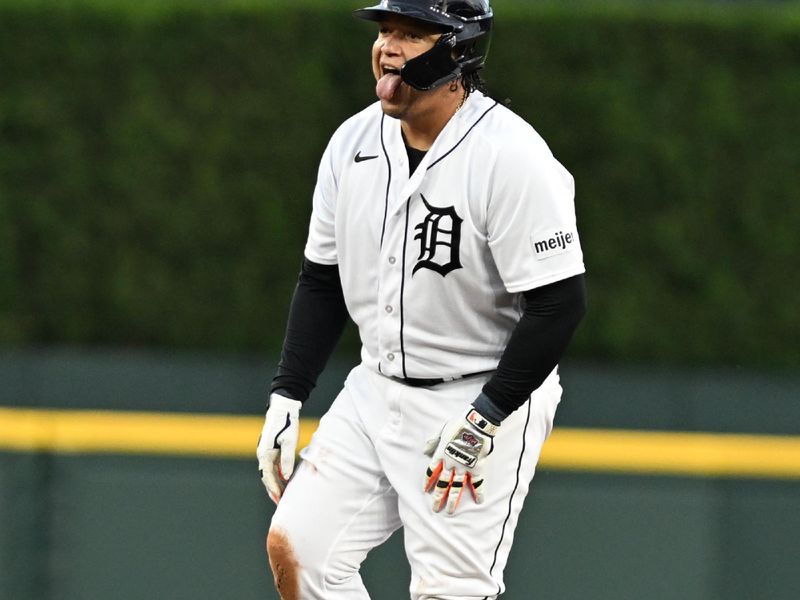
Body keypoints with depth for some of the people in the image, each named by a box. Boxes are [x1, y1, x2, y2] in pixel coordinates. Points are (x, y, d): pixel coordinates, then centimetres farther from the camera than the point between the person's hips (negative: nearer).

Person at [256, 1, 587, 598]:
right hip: (376, 390, 7)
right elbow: (323, 280, 12)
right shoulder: (354, 142, 1)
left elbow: (560, 302, -21)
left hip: (486, 397, -7)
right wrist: (286, 397, 6)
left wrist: (484, 420, -21)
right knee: (294, 546, 1)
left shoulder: (510, 156, -21)